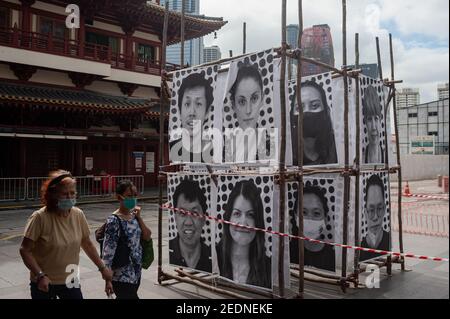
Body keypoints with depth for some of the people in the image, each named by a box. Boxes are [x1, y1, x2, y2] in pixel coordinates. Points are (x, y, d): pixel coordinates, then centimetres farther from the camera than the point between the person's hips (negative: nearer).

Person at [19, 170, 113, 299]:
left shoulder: (78, 215, -7)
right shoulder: (40, 217, -20)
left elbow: (87, 244, 5)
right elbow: (25, 250, -14)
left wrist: (102, 268, 9)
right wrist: (40, 275, -21)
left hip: (70, 281, 3)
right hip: (44, 283, -3)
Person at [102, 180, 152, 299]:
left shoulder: (134, 216, 4)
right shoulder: (114, 221, -17)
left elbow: (147, 237, 3)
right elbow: (108, 250, -18)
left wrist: (139, 217, -7)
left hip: (136, 273, 7)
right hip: (122, 277, -7)